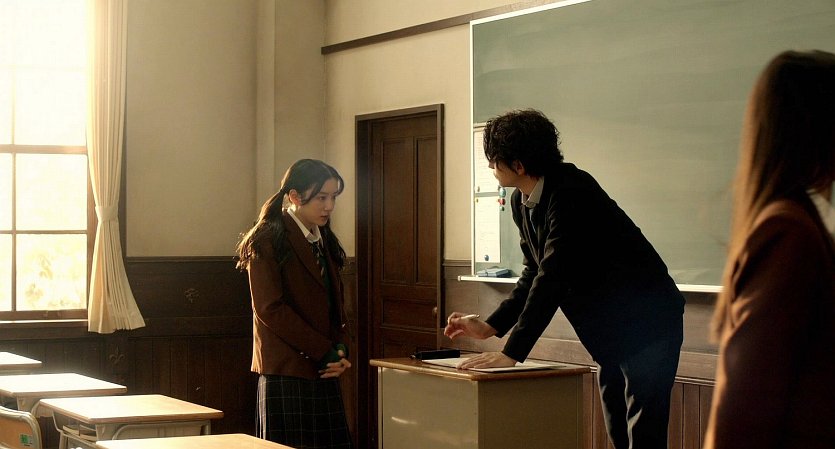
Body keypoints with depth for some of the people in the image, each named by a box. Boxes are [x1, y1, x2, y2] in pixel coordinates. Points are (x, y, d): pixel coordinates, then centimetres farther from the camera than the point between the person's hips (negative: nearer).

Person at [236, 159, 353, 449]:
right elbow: (269, 309, -13)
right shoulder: (268, 241, -6)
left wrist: (339, 351, 1)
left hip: (324, 373, 7)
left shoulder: (325, 242, 18)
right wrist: (323, 352, -13)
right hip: (286, 373, -7)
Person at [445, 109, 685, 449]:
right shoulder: (522, 202, 3)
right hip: (610, 332, 10)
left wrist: (513, 353, -30)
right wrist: (490, 327, 2)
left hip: (647, 322, -9)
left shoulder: (571, 193, -25)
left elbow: (553, 277, -30)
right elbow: (534, 275, 10)